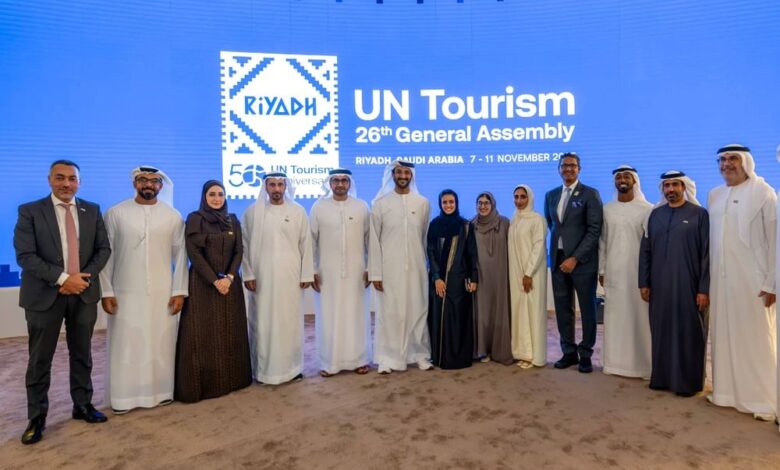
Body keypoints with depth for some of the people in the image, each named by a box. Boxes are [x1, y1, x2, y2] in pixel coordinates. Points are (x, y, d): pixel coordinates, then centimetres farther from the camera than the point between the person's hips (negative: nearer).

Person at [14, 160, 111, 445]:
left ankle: (82, 405, 27)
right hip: (44, 294, -2)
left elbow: (104, 248, 3)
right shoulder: (30, 211, -3)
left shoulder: (92, 210, 6)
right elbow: (25, 255, -12)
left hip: (84, 293, 3)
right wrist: (62, 278, -20)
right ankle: (36, 418, 21)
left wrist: (83, 277, -12)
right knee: (40, 359, 7)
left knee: (82, 354, 13)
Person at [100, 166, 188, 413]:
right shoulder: (115, 213, 0)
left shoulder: (173, 216, 2)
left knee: (161, 344, 7)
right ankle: (124, 397, 20)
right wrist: (106, 291, -4)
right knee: (125, 346, 6)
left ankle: (161, 391, 23)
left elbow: (180, 256, 3)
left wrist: (179, 291, -2)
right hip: (126, 293, 0)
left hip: (162, 293, 1)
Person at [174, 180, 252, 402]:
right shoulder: (194, 219, -2)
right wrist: (214, 280, -15)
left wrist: (229, 277, -12)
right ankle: (203, 383, 9)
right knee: (203, 333, -1)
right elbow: (194, 253, -10)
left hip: (230, 282, 4)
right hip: (203, 283, -4)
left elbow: (239, 251, 4)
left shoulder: (233, 221, 10)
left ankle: (231, 379, 19)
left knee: (230, 332, 8)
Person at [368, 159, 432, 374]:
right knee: (389, 313, 4)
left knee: (418, 311, 8)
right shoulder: (380, 203, 0)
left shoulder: (422, 203, 5)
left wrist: (429, 265, 4)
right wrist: (375, 272, -6)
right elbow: (374, 240, -2)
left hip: (416, 267, 2)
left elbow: (426, 237, 8)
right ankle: (388, 358, 15)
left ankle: (420, 354, 22)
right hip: (389, 268, -1)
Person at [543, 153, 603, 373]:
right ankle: (569, 351, 20)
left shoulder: (590, 194, -4)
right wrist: (558, 242, 13)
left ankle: (585, 354, 17)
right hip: (558, 259, 5)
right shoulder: (551, 195, 12)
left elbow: (594, 230, -11)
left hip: (582, 260, -4)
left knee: (587, 309, 5)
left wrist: (575, 258, -16)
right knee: (563, 308, 8)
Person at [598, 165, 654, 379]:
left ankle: (642, 363, 13)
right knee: (615, 317, 7)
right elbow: (602, 241, 9)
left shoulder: (647, 209, -2)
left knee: (639, 316, 2)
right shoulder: (607, 209, 7)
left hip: (638, 271, -3)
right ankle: (616, 361, 17)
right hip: (613, 272, 3)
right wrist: (601, 270, 6)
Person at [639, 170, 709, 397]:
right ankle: (661, 377, 20)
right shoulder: (655, 214, 9)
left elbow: (707, 254, -4)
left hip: (688, 286, -3)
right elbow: (645, 250, 9)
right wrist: (644, 283, 5)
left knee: (688, 334, 5)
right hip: (659, 287, 3)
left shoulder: (699, 214, -1)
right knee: (661, 332, 8)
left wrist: (704, 288, -9)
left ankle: (688, 382, 17)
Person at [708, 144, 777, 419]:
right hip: (720, 280, 5)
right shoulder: (714, 195, 11)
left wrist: (772, 283, -11)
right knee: (724, 336, 10)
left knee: (756, 339, 2)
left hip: (752, 280, -5)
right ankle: (726, 391, 21)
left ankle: (763, 399, 13)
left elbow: (774, 239, -7)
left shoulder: (763, 192, -4)